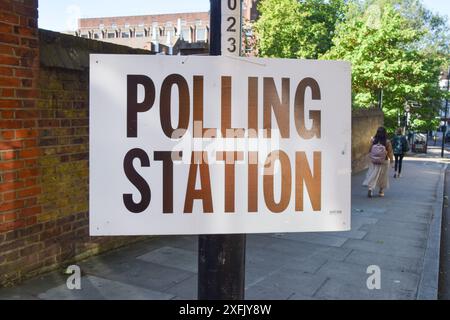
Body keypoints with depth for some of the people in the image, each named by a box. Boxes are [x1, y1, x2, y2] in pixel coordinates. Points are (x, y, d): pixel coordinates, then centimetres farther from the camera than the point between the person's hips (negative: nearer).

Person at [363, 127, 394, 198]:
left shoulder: (373, 140, -8)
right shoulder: (387, 142, -12)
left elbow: (370, 151, -2)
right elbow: (390, 152, -5)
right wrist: (391, 159, 10)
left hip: (374, 162, 1)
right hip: (384, 162, -1)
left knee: (372, 175, 4)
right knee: (382, 177, 13)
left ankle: (370, 188, -15)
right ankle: (381, 191, 22)